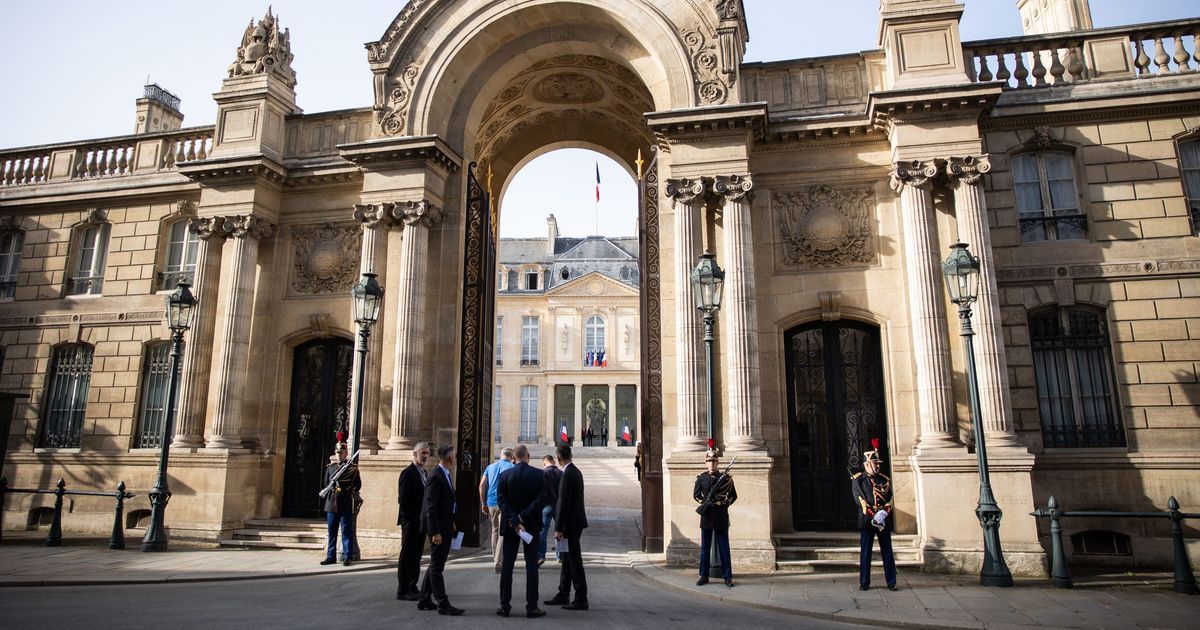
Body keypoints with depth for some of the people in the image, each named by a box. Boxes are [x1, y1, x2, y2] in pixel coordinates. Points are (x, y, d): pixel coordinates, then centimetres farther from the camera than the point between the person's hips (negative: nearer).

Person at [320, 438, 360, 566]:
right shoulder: (330, 467, 12)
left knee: (347, 531, -1)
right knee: (331, 531, 9)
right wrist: (327, 490, 1)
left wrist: (349, 491, -10)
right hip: (331, 504, 4)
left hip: (346, 505, -4)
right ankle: (331, 557, 17)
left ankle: (347, 557, 4)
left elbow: (358, 485, 1)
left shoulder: (353, 467, 1)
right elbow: (324, 483, 17)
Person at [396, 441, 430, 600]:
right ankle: (402, 590, 5)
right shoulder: (408, 472, -11)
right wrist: (412, 519, -16)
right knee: (407, 556, -1)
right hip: (411, 522, -8)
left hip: (421, 522, 8)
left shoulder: (424, 473, 15)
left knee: (416, 556, 12)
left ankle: (412, 587, 20)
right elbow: (403, 499, -16)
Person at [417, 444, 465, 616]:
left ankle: (424, 600, 26)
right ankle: (442, 604, 3)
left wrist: (451, 523, 16)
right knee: (437, 567, -1)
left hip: (445, 527, 10)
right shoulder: (436, 476, -18)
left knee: (435, 565, 17)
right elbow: (431, 507, -21)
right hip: (438, 528, -10)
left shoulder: (446, 475, 12)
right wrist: (435, 532, -23)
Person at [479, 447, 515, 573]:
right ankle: (497, 564, -6)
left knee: (495, 531, 19)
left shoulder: (490, 466, 13)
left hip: (491, 502, 5)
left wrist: (483, 503, 13)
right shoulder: (510, 466, -3)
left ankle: (495, 561, 25)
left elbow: (482, 485, 9)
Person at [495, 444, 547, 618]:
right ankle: (531, 607, 7)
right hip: (532, 525, -1)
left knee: (507, 564, 9)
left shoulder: (505, 475, -5)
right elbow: (540, 500, -13)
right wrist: (522, 518, -11)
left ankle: (505, 606, 13)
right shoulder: (539, 475, -7)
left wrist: (515, 521, -11)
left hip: (510, 525, 1)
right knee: (531, 565, 6)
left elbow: (502, 501, -10)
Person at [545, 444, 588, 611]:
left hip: (571, 524, -10)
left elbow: (564, 503, -21)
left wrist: (559, 528, -19)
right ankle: (563, 595, 25)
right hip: (574, 523, 10)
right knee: (568, 561, 16)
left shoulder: (568, 475, -19)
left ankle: (581, 600, 2)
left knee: (575, 561, -4)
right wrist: (561, 526, 21)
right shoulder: (575, 472, 11)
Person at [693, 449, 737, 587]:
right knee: (705, 547, 6)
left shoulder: (726, 477, 1)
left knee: (724, 547, 3)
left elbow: (733, 496, 5)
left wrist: (723, 504, -6)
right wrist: (706, 502, -6)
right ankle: (704, 576, 14)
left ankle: (727, 577, 9)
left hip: (721, 517, -1)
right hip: (706, 516, 1)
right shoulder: (701, 478, 5)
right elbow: (696, 495, 9)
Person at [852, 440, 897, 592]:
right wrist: (874, 515, -16)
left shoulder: (885, 480, 12)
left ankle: (891, 583, 12)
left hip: (884, 520, 3)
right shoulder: (858, 480, 0)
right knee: (865, 553, 1)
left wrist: (883, 513, -13)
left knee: (887, 552, 5)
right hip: (867, 520, -3)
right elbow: (860, 500, -8)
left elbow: (889, 499, 5)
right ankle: (864, 583, 9)